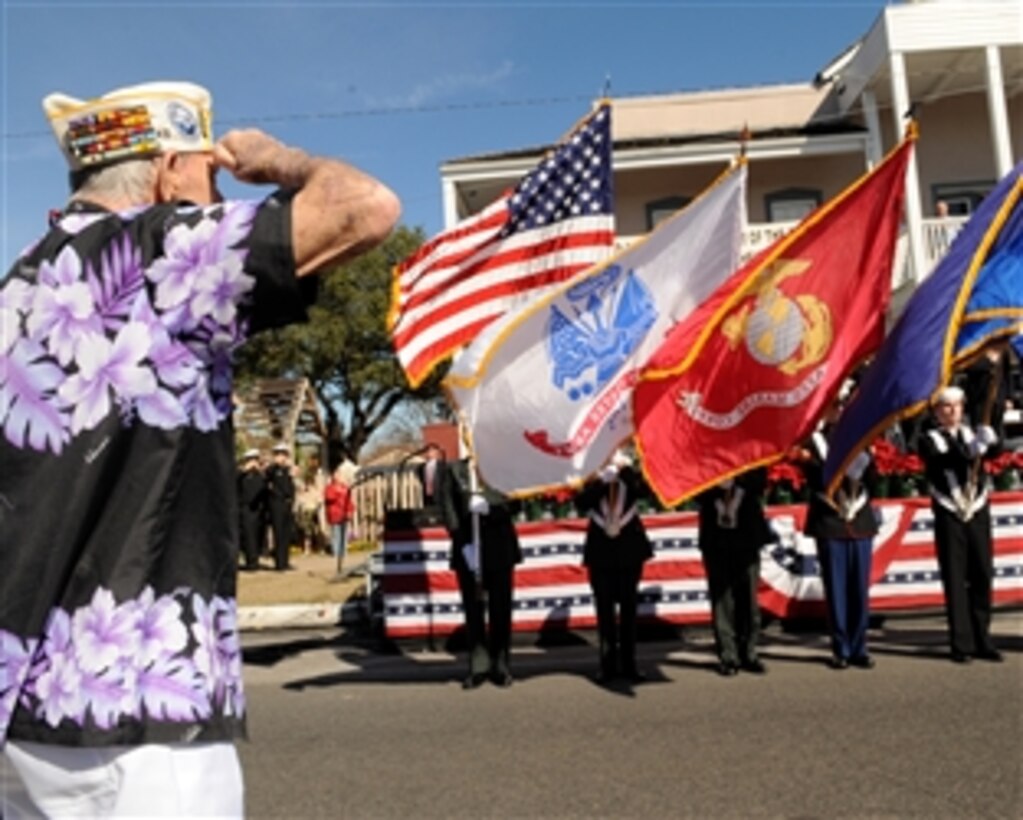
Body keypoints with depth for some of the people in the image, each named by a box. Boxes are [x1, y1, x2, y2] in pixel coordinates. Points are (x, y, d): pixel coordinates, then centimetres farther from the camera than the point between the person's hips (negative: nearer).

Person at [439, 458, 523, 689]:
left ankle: (501, 667, 15)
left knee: (501, 611, 4)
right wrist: (463, 543, -12)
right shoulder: (453, 471, 4)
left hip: (499, 550, 0)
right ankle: (478, 667, 12)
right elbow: (448, 510, -2)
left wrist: (488, 507, -20)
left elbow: (512, 504, -1)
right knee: (473, 611, 3)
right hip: (468, 551, 0)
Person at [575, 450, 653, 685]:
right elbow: (581, 503, -18)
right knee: (605, 610, 6)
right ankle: (608, 665, 15)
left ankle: (629, 664, 17)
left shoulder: (630, 475, -2)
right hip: (601, 551, 0)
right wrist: (602, 479, -23)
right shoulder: (592, 478, -1)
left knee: (628, 608, 8)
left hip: (629, 550, 0)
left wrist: (624, 468, -28)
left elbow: (641, 490, -22)